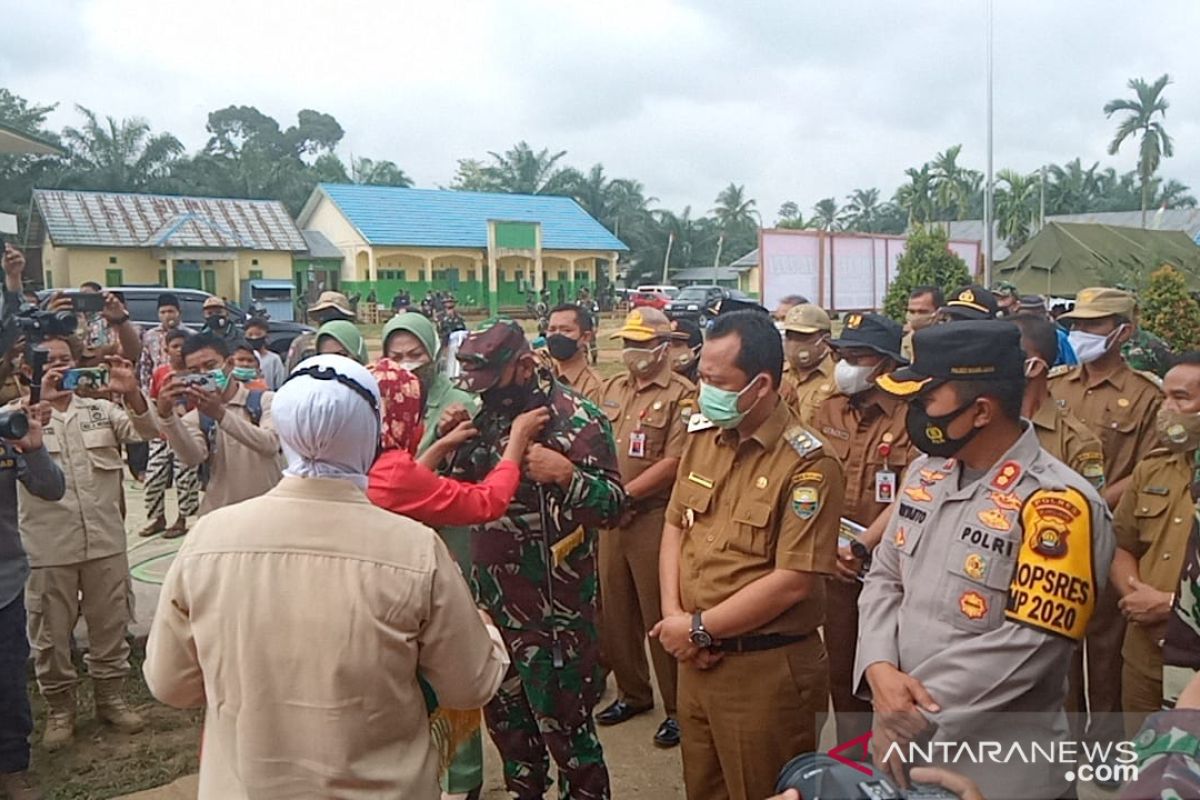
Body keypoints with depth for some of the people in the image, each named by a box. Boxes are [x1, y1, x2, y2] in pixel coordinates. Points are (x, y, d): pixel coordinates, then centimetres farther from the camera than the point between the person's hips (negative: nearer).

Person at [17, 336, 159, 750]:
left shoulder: (101, 409, 5)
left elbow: (146, 432, -6)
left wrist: (131, 393, -23)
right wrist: (40, 401, -29)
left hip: (105, 541, 2)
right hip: (48, 548, -2)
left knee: (110, 626, 13)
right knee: (51, 634, 10)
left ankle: (110, 697, 30)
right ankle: (59, 708, 27)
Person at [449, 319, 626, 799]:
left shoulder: (576, 420, -12)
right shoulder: (490, 416, 8)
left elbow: (613, 507, -15)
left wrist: (567, 475, -32)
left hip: (554, 607, -7)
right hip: (494, 598, 7)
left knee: (563, 723, 2)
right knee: (505, 716, 20)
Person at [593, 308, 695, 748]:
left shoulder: (681, 395, -9)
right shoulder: (611, 389, 12)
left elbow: (674, 463, -16)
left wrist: (624, 493, -17)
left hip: (654, 516, -7)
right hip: (610, 517, 7)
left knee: (660, 615, 1)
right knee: (614, 609, 15)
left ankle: (677, 708, 17)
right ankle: (632, 692, 34)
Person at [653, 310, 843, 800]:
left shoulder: (806, 464, -17)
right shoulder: (701, 436, 4)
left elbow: (792, 582, -21)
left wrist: (699, 627, -15)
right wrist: (673, 617, -5)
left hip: (766, 670, -6)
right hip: (695, 658, 6)